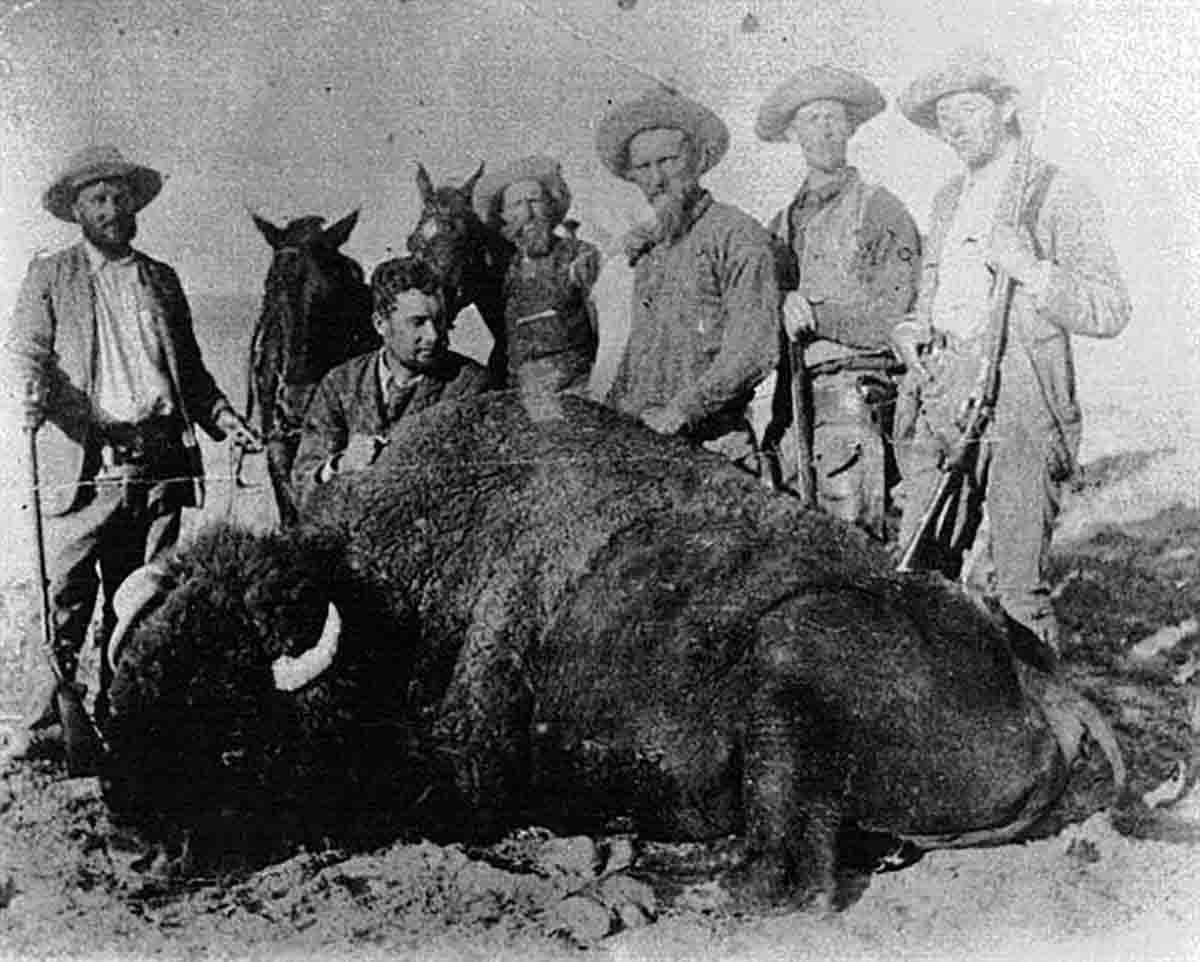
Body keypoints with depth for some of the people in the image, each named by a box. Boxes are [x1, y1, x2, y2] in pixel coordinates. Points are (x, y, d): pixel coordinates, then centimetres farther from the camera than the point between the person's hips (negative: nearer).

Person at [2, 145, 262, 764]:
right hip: (83, 464, -3)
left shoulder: (161, 280, 20)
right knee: (65, 598, -7)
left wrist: (223, 419, 5)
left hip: (159, 465, 3)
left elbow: (191, 370, 21)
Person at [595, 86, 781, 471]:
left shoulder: (737, 234, -5)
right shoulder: (646, 246, 16)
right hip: (637, 440, 6)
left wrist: (681, 410, -17)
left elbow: (755, 350, -13)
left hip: (711, 444, -6)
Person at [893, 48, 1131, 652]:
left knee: (1015, 586, -8)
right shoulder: (949, 200, 21)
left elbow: (1111, 312, -5)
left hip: (1019, 405, -6)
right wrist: (914, 329, 11)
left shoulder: (1060, 196, 1)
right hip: (940, 398, 6)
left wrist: (1030, 270, -17)